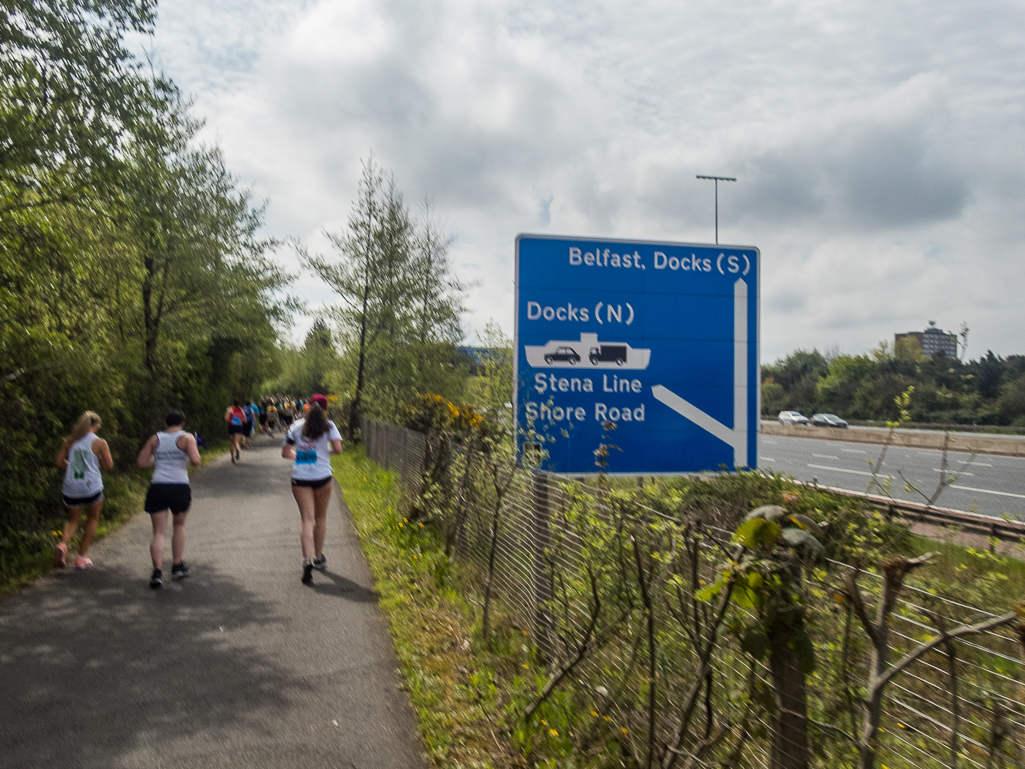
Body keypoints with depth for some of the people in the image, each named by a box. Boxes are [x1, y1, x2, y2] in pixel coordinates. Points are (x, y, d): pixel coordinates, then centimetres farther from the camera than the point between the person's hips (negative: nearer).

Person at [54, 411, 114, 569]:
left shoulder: (69, 441, 7)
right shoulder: (99, 442, -4)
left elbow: (60, 462, 6)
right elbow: (109, 466, -1)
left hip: (71, 488, 3)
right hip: (91, 487, -3)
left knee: (73, 520, 20)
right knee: (93, 519, 18)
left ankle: (63, 544, -11)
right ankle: (82, 557, 15)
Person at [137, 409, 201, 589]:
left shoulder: (155, 439, 10)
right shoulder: (186, 438, 0)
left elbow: (141, 462, 8)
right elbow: (195, 461, -13)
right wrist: (195, 453, 9)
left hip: (157, 487, 2)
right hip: (180, 488, -1)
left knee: (159, 532, 3)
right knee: (179, 525, 20)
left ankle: (158, 571, -10)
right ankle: (177, 566, 23)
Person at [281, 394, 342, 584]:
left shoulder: (297, 426, 7)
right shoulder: (328, 425, 0)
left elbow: (285, 452, 10)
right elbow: (338, 449, -10)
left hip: (299, 478, 1)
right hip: (322, 477, -1)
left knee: (307, 519, -2)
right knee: (321, 517, 16)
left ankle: (307, 559, -21)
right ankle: (319, 557, 27)